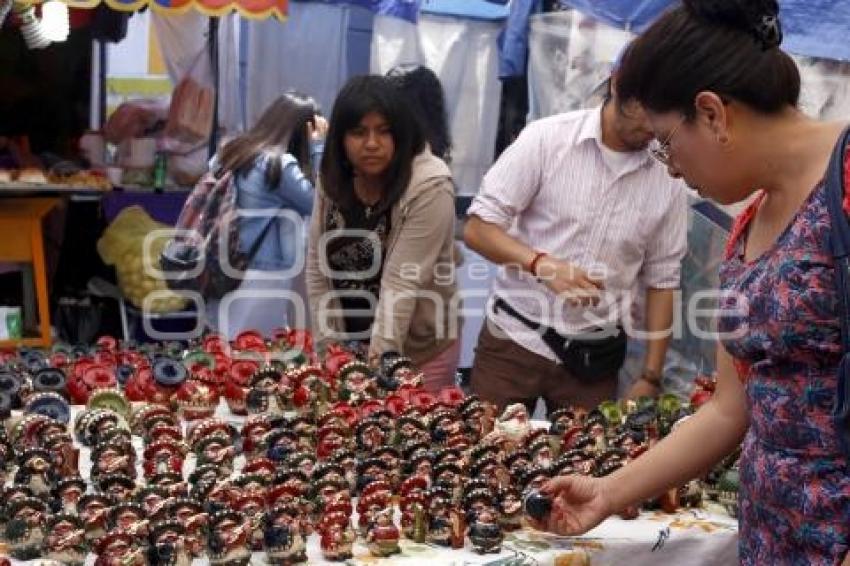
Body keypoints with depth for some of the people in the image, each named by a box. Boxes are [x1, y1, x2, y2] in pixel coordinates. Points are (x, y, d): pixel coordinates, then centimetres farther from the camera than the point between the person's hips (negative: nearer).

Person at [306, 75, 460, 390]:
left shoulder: (429, 187, -18)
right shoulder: (333, 181, -2)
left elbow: (402, 282, -24)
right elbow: (318, 270, 0)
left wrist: (381, 356, -31)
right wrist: (330, 348, -6)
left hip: (416, 351, -4)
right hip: (350, 347, 5)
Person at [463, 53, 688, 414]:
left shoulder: (669, 183, 0)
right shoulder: (547, 138, -9)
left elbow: (661, 280, 7)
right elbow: (478, 228, -9)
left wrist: (650, 378, 3)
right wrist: (542, 264, -26)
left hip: (593, 360, 2)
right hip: (514, 341, -2)